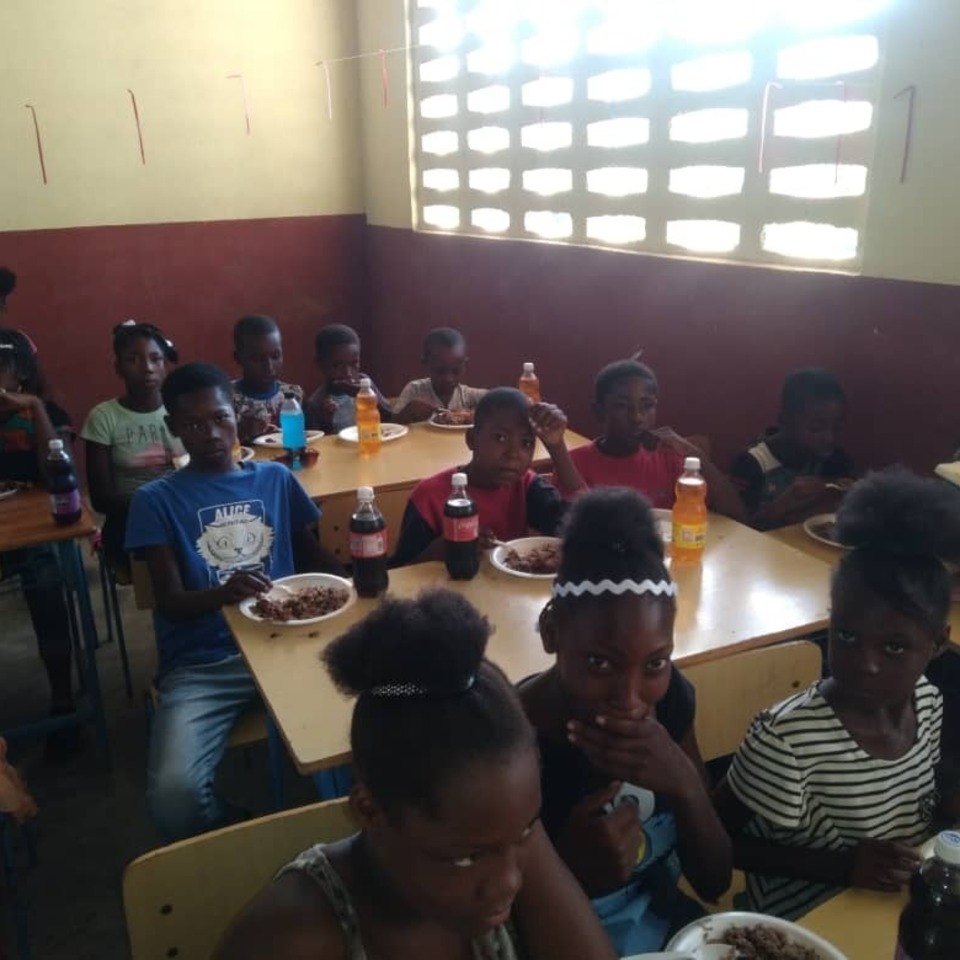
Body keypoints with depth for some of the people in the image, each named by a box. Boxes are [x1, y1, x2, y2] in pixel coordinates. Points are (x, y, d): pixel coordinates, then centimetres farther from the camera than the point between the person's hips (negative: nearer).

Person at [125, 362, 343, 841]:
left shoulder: (276, 478, 12)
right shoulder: (156, 500, 4)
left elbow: (315, 559, 17)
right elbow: (170, 603, -4)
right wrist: (223, 593, -27)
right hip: (200, 666, -1)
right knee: (173, 791, -26)